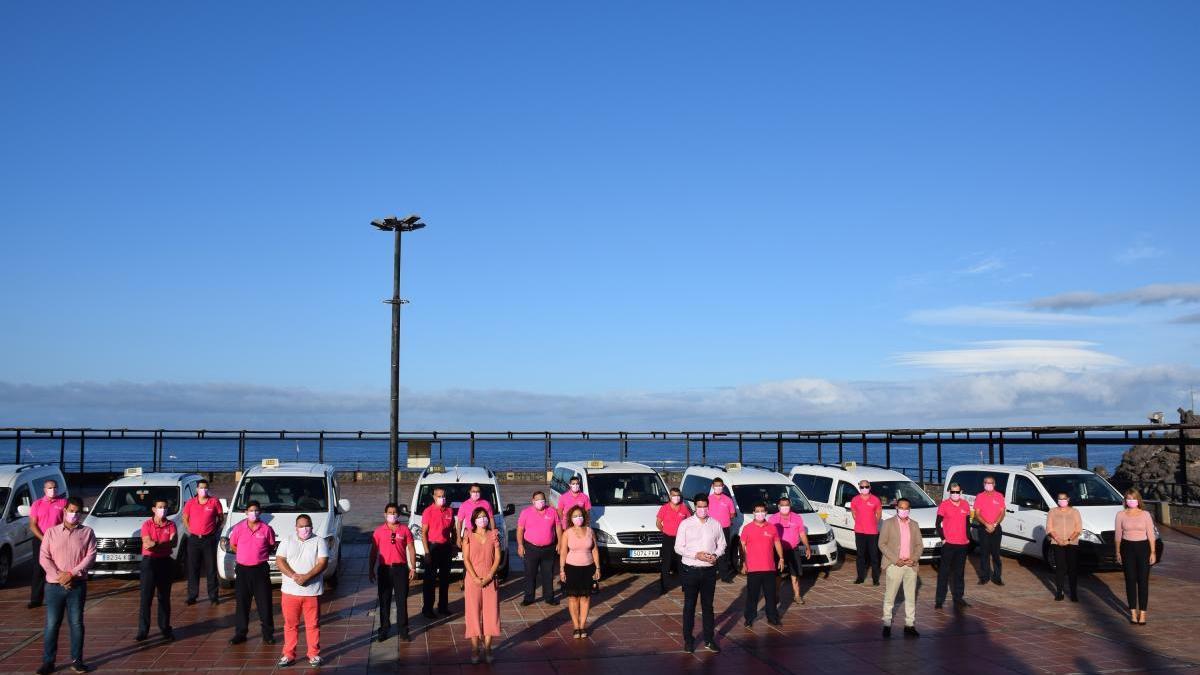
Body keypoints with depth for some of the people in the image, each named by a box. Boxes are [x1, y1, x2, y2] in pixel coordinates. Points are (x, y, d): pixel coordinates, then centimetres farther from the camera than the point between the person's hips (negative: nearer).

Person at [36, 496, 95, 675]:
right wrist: (59, 576, -12)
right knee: (52, 624, 2)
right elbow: (43, 557, -1)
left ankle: (76, 660, 11)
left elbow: (90, 556, -4)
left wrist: (72, 573, -15)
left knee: (76, 623, 4)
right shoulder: (51, 532, 5)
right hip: (54, 585, 0)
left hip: (77, 585, 0)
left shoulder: (87, 532, 3)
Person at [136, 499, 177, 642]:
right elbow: (147, 543, -12)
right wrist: (165, 545, -15)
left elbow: (173, 543, -11)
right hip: (149, 561, -2)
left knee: (164, 597, 8)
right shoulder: (147, 524, 1)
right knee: (146, 598, -3)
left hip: (165, 562, 2)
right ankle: (143, 630, 2)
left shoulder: (171, 525, 5)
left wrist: (155, 544, -20)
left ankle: (165, 627, 15)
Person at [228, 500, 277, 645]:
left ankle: (268, 633, 12)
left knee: (264, 603, 2)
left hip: (261, 570, -1)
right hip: (242, 569, 1)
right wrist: (245, 554, 4)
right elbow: (233, 546, 12)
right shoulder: (238, 528, -1)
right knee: (242, 603, 9)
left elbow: (271, 545, 8)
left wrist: (260, 554, -1)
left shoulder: (266, 529, -5)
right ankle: (240, 633, 20)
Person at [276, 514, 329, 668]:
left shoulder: (319, 541, 1)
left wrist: (306, 577, -21)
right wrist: (294, 576, -18)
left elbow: (323, 563, -9)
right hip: (290, 591, 2)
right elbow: (279, 561, -4)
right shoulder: (287, 542, 6)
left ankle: (314, 654, 16)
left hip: (312, 592, -1)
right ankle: (288, 654, 20)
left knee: (313, 624, 5)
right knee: (290, 624, 8)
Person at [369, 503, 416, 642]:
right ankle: (384, 629, 17)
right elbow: (373, 552, 7)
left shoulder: (404, 530, 2)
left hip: (401, 568, -1)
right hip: (384, 569, 1)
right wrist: (371, 569, 3)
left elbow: (411, 549, 4)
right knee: (384, 601, 7)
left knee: (402, 600, 2)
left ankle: (403, 630, 10)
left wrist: (413, 568, -1)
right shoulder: (379, 531, 3)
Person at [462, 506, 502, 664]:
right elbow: (466, 559, -4)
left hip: (490, 580, 1)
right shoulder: (468, 536, 1)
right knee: (473, 612, 0)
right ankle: (474, 648, 6)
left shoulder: (493, 536, 4)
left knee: (490, 613, 1)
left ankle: (487, 647, 10)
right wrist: (475, 578, -13)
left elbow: (497, 558, 0)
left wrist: (489, 577, -10)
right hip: (473, 579, -1)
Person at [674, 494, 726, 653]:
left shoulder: (715, 524, 3)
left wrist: (715, 555, -12)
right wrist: (696, 555, -17)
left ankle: (709, 639, 20)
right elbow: (678, 547, -5)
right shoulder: (685, 524, -5)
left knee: (708, 606, 11)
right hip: (690, 570, -2)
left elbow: (721, 545, 8)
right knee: (689, 606, 5)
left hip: (709, 570, 2)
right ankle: (688, 639, 15)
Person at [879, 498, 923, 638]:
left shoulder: (914, 525, 11)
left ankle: (909, 625, 13)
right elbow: (882, 544, -4)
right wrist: (895, 560, -13)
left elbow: (919, 545, 11)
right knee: (889, 596, 0)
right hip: (894, 565, -3)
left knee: (911, 597, 6)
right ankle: (887, 624, 7)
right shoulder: (888, 523, -1)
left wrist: (914, 558, -7)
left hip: (911, 565, 4)